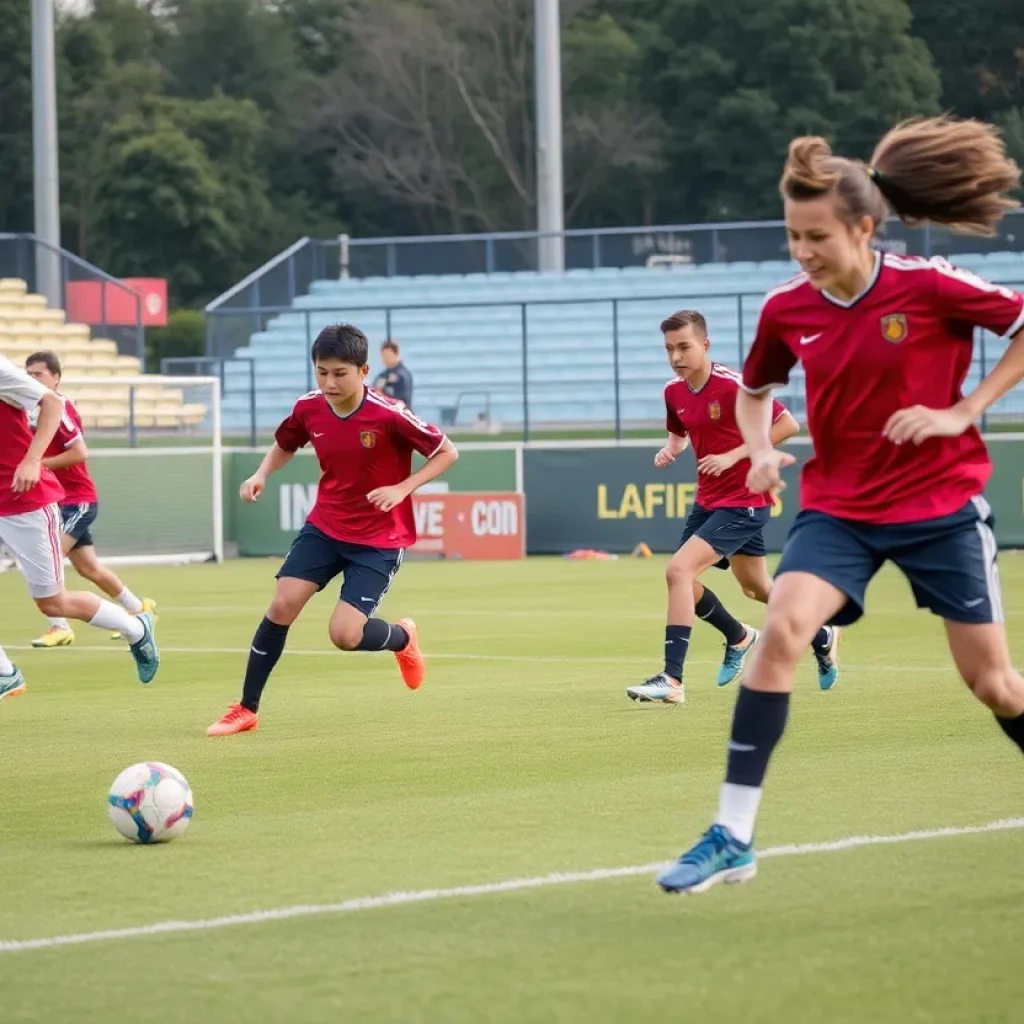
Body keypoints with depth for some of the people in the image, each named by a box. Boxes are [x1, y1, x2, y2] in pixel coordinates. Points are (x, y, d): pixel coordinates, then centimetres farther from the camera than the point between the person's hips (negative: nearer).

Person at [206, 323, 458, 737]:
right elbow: (285, 445, 16)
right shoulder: (308, 409, -7)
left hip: (379, 539, -4)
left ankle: (402, 637, 22)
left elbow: (447, 452, -11)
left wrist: (402, 489, -23)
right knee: (282, 605, -10)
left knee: (344, 635, -14)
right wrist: (261, 474, -4)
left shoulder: (389, 415, -22)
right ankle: (246, 710, 2)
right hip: (324, 526, 4)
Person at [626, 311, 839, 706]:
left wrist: (733, 456, -23)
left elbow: (788, 425, -18)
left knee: (679, 570, -20)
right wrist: (670, 449, -2)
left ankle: (672, 680, -20)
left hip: (743, 500, -8)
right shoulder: (674, 392, 2)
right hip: (708, 499, 8)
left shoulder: (733, 385, -20)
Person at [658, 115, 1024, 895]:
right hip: (838, 507, 2)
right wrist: (761, 449, -4)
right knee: (781, 627, -22)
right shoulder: (786, 309, -4)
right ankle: (733, 836, -20)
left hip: (940, 506, -2)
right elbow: (755, 390, 16)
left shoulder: (928, 287, -16)